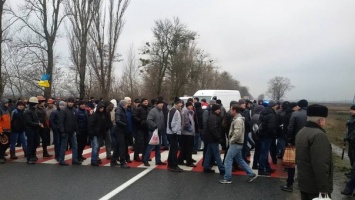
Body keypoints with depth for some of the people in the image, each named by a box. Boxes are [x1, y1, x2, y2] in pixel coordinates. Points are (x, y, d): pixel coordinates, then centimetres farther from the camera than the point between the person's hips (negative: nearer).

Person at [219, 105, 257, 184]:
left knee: (228, 160, -3)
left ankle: (227, 178, 4)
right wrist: (232, 140, 11)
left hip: (236, 144, -10)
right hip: (237, 143, 10)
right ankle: (251, 174, 20)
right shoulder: (237, 119, 13)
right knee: (240, 160, 16)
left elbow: (238, 133, -28)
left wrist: (231, 140, -16)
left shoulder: (238, 120, -20)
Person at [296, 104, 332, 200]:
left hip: (303, 182, 9)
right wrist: (324, 188, -23)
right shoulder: (319, 135, -21)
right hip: (316, 187, -9)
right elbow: (321, 166, -27)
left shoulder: (301, 132, 11)